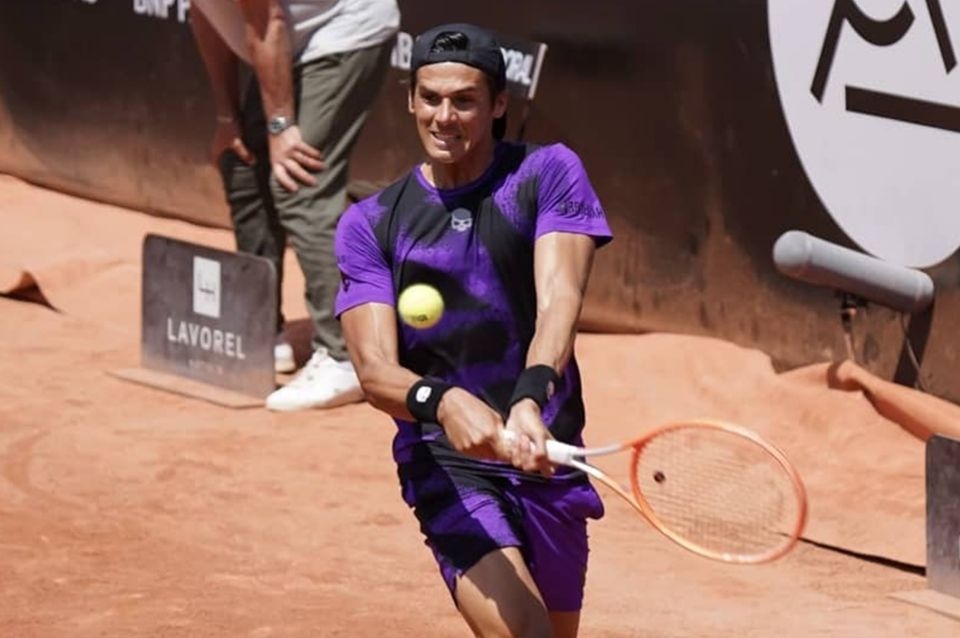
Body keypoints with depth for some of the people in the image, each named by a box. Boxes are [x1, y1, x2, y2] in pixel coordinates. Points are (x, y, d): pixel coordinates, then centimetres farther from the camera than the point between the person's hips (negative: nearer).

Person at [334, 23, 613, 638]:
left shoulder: (550, 175, -1)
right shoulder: (370, 225, 2)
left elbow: (559, 300, -17)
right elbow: (375, 369, -9)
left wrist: (531, 397, -36)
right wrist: (441, 402, -32)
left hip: (548, 457, 2)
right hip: (447, 465, -2)